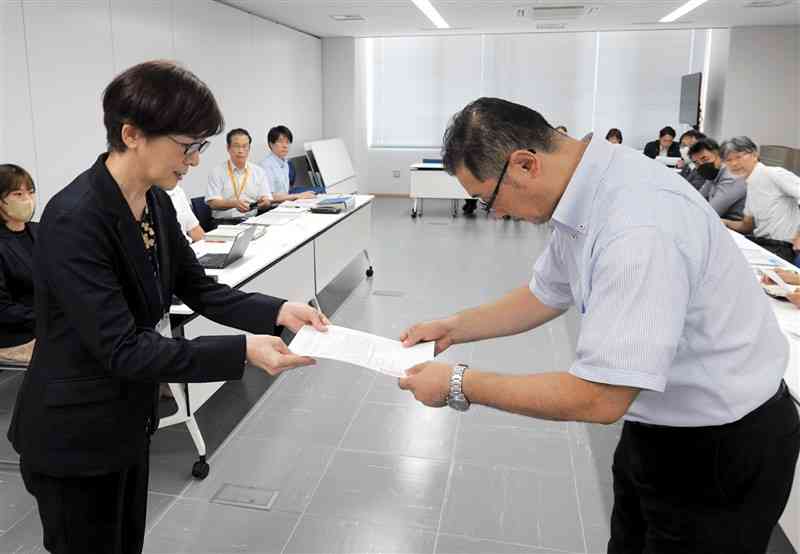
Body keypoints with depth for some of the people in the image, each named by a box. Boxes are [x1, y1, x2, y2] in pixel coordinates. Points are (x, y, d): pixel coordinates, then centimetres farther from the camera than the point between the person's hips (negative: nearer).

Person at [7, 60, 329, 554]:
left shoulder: (156, 202, -2)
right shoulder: (75, 220, -28)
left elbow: (199, 288, 2)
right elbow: (121, 349, -29)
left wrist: (277, 311, -13)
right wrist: (242, 352, -34)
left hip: (128, 420, 8)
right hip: (73, 440, -8)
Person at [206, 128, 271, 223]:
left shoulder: (259, 172, 14)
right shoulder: (217, 172, 4)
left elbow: (267, 202, 9)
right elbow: (212, 203, -6)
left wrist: (264, 201, -16)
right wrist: (234, 203, -25)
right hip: (225, 222, -4)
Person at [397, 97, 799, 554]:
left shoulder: (641, 225, -35)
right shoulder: (583, 197, -6)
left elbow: (598, 398, -32)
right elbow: (546, 295, 10)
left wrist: (460, 385, -23)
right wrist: (454, 328, 4)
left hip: (721, 448, -8)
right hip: (659, 423, 8)